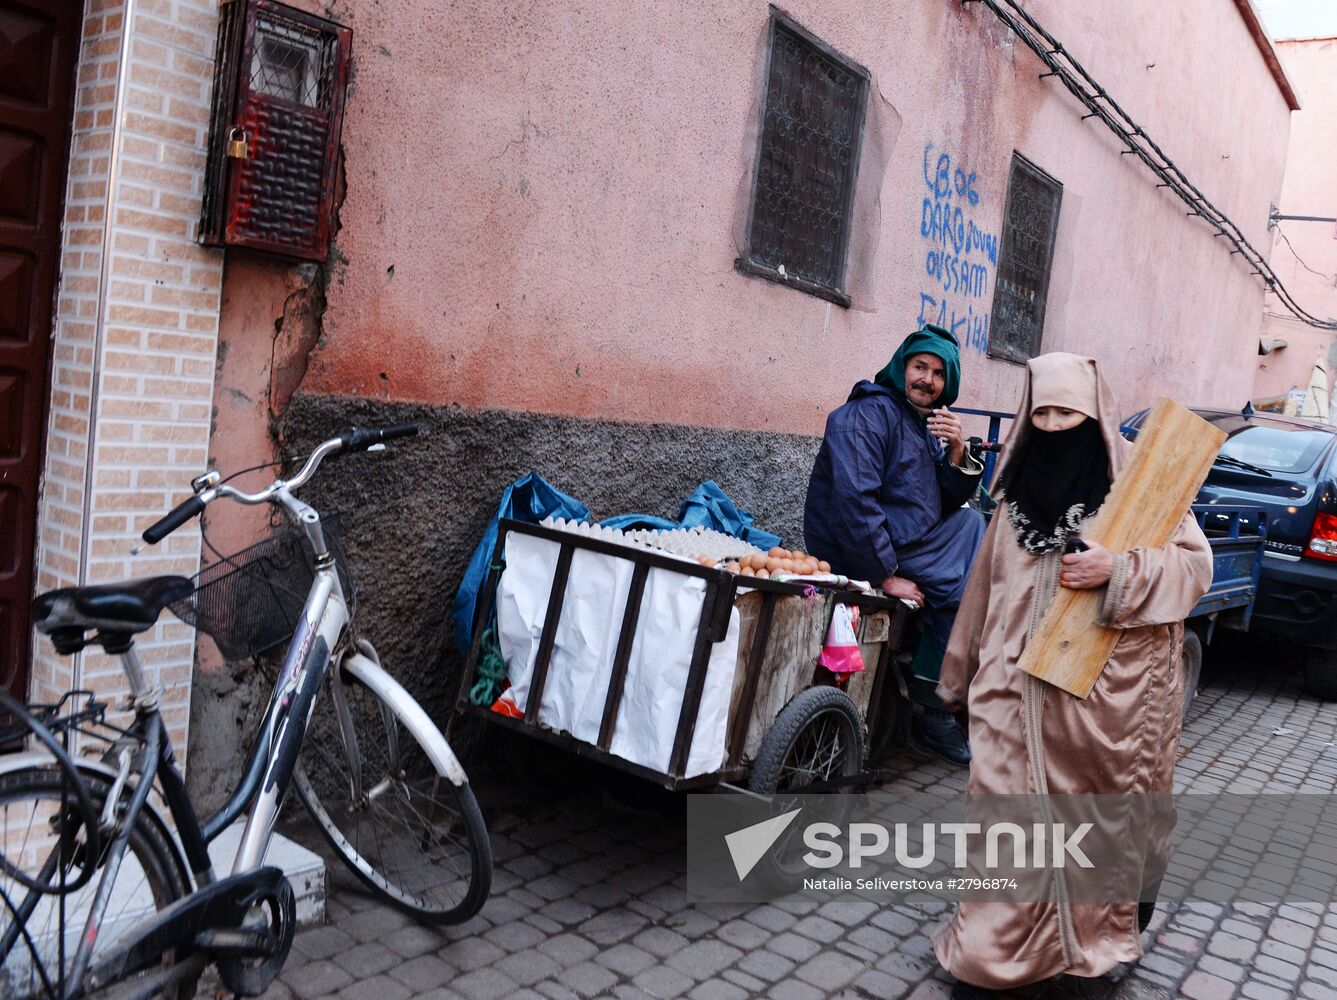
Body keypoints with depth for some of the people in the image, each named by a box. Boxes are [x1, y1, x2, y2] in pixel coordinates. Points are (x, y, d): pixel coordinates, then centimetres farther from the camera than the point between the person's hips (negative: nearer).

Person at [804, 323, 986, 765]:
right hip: (858, 557, -9)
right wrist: (887, 576, -25)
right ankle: (933, 713, 6)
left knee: (973, 523, 13)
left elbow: (950, 505, 11)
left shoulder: (926, 422, 13)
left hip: (906, 542, 9)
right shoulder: (869, 415, -14)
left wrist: (957, 453, -7)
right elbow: (854, 500, -26)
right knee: (963, 592, -10)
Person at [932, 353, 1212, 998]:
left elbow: (1195, 564, -5)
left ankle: (1099, 938, 36)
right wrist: (963, 676, 21)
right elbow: (986, 586, 15)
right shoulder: (1020, 489, 9)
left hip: (1103, 697, -2)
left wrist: (1118, 570, -23)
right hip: (1017, 694, 3)